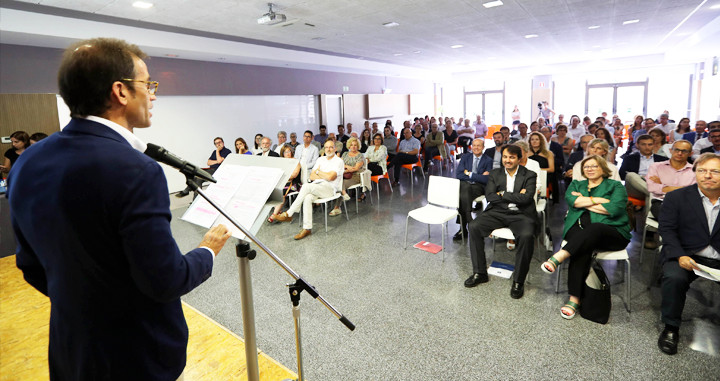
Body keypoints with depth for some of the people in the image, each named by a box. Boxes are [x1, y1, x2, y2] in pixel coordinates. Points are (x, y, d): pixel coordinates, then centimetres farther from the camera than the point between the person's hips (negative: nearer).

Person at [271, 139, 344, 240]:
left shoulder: (338, 161, 2)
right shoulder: (321, 159, 22)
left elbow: (330, 177, -13)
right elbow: (312, 176, 14)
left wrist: (318, 172, 4)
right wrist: (325, 176, -1)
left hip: (329, 188, -5)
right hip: (316, 186, 5)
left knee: (306, 186, -32)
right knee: (307, 198, -32)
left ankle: (288, 214, -26)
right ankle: (307, 228, -32)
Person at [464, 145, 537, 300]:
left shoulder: (529, 175, 5)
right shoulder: (495, 173, 12)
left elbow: (526, 198, -12)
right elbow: (489, 196, -1)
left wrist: (503, 194, -6)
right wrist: (516, 196, -7)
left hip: (520, 214, -3)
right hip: (498, 212, 3)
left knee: (526, 236, -34)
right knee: (474, 226, -21)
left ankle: (518, 281, -15)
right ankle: (479, 273, -9)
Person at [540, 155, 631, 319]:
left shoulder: (615, 186, 16)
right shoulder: (576, 185, 26)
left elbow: (614, 209, -5)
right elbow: (571, 200, 2)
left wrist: (584, 202, 0)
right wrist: (598, 200, -2)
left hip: (612, 232, -1)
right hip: (578, 229, 2)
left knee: (593, 228, -39)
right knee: (583, 248, -33)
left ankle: (558, 258, -47)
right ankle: (574, 298, -37)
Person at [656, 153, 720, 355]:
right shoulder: (676, 197, 3)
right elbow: (666, 230, -3)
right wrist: (680, 256, -18)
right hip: (687, 256, -2)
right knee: (674, 278, -31)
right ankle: (671, 329, -10)